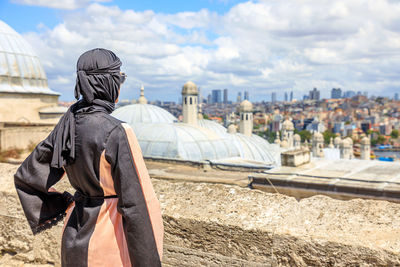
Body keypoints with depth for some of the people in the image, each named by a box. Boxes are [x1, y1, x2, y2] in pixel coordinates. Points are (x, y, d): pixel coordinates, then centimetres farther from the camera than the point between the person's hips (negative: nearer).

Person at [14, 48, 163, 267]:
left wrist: (65, 207, 12)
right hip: (109, 248, -7)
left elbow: (25, 178, 10)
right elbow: (134, 205, -22)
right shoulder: (116, 133, -23)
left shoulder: (68, 124, 0)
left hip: (75, 240, 7)